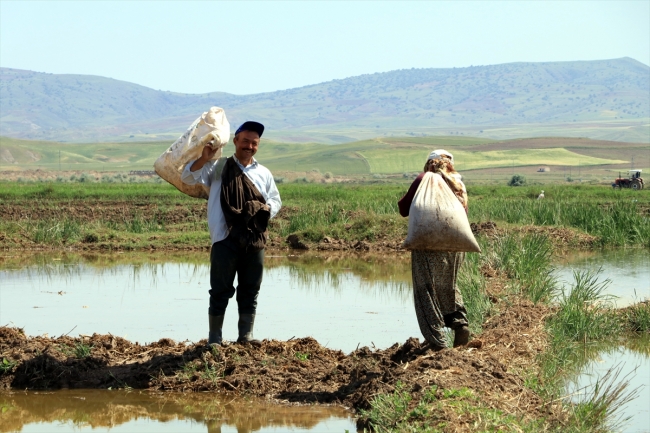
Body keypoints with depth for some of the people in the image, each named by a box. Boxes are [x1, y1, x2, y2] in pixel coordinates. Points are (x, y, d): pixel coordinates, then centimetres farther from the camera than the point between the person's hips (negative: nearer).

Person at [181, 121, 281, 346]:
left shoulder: (264, 173, 14)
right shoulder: (218, 167, 4)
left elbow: (275, 200, 19)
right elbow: (188, 177, -4)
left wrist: (266, 210, -4)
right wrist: (204, 158, -20)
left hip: (255, 240, 4)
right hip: (226, 239, -4)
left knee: (250, 290, 9)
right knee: (221, 290, 0)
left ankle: (246, 334, 19)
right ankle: (214, 338, 7)